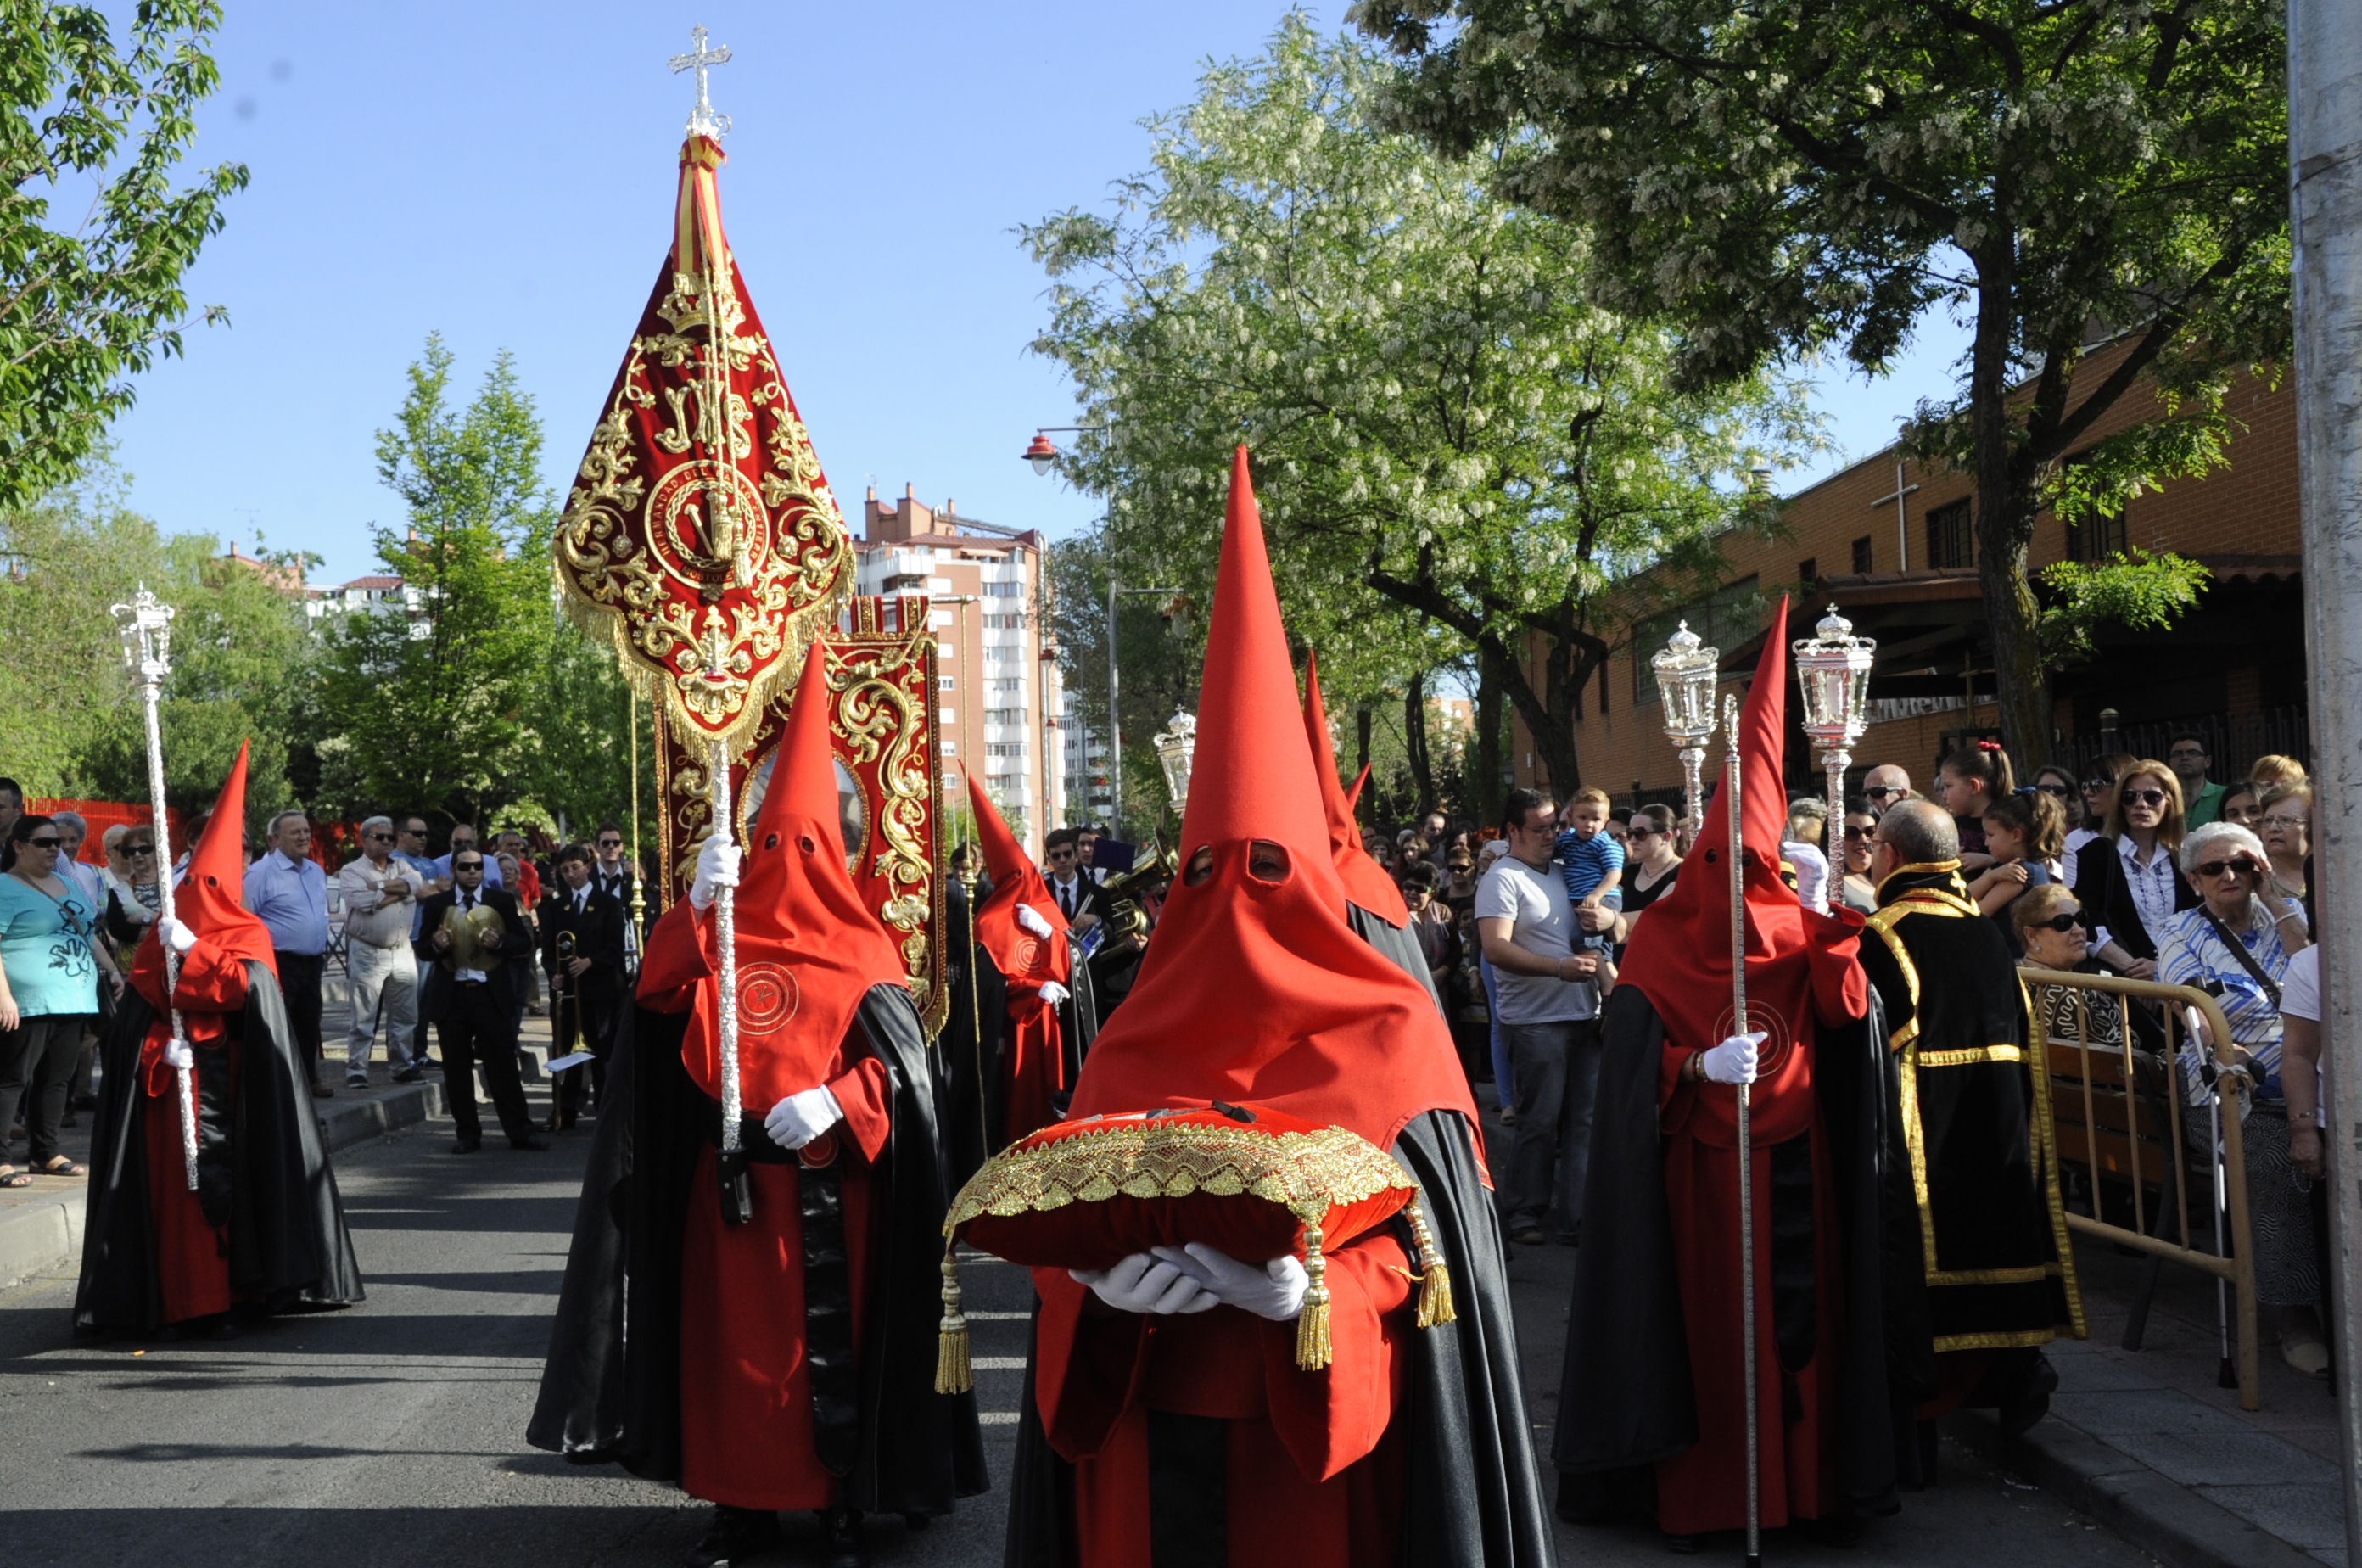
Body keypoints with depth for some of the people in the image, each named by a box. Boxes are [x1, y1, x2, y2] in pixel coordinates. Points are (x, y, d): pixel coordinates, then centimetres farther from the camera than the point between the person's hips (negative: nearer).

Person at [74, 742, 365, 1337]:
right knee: (172, 1181, -1)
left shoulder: (246, 936, 6)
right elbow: (138, 1008, 1)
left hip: (223, 1083, -1)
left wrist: (191, 950, -17)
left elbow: (240, 985, -11)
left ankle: (218, 1299, 1)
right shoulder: (163, 933, 9)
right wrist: (162, 1044, -11)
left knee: (221, 1182, -3)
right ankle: (175, 1301, 0)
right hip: (168, 1080, 1)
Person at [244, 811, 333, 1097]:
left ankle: (309, 1078, 27)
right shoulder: (261, 873, -11)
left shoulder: (317, 872, 13)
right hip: (279, 964, -7)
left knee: (308, 1025, 16)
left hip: (312, 963, 7)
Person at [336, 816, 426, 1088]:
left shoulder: (402, 867, 15)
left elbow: (419, 887, -7)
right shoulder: (352, 871, 0)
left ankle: (403, 1065, 20)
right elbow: (363, 901, -18)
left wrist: (379, 887, -14)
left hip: (402, 952, 5)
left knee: (405, 1015, 10)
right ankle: (356, 1070, 3)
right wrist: (399, 890, -7)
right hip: (367, 953, -5)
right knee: (363, 1017, -2)